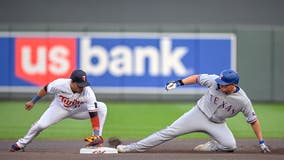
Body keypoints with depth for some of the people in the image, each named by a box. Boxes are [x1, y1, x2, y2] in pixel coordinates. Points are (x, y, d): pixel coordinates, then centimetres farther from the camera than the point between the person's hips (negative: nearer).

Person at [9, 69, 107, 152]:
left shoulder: (88, 92, -35)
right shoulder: (59, 84, -33)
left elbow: (93, 114, -35)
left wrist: (96, 134, -41)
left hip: (77, 110, 0)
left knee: (102, 107, -22)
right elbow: (45, 89, -12)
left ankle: (97, 136, -15)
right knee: (41, 124, -19)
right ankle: (22, 143, 7)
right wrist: (33, 102, 1)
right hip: (60, 108, 0)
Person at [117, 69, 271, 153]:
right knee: (169, 132, -10)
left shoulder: (243, 101, -21)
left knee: (230, 145, -28)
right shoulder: (214, 81, -20)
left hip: (217, 124, 0)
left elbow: (253, 120, -9)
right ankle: (132, 148, -10)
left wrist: (261, 142, -7)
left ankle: (211, 147, 3)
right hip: (199, 113, 0)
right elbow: (197, 78, -3)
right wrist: (179, 82, -13)